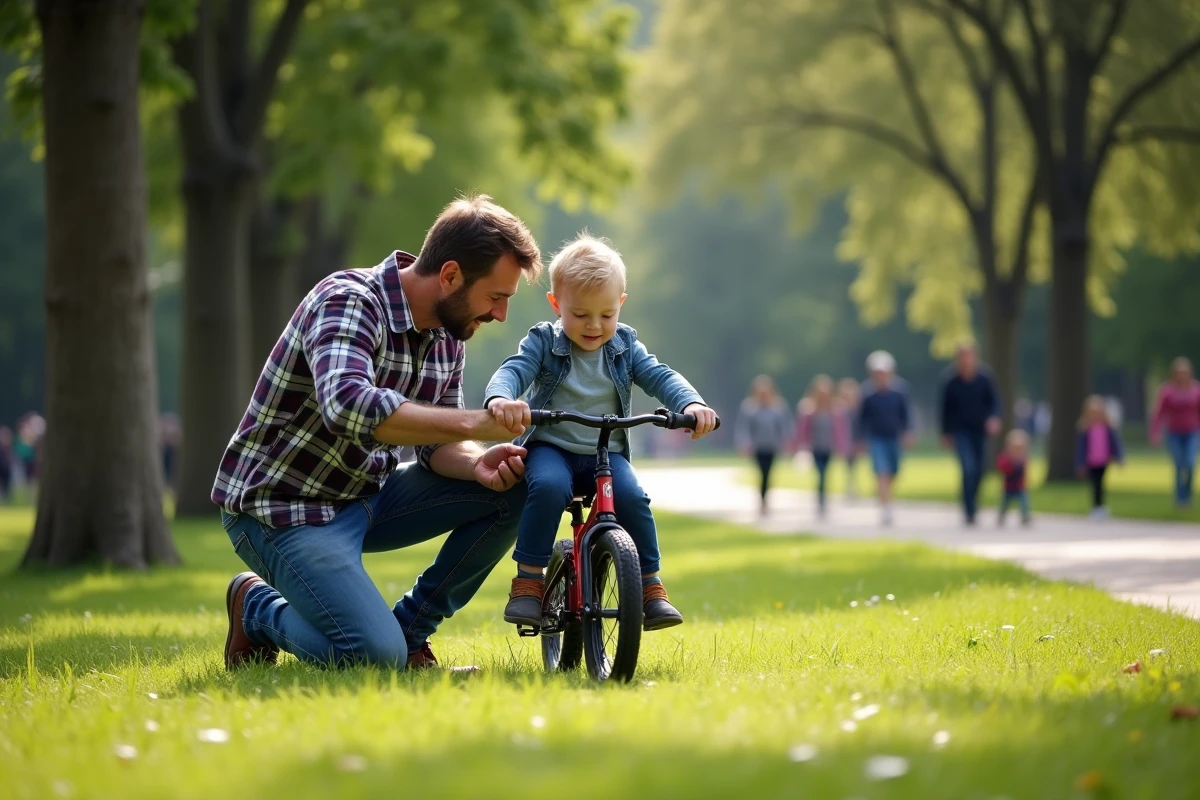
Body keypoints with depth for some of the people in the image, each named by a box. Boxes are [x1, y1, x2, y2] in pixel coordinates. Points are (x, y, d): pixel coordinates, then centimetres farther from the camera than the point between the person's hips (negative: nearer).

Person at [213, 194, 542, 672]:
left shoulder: (448, 338, 2)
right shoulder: (349, 301, -23)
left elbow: (435, 442, 7)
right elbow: (349, 407, -41)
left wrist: (477, 464, -17)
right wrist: (474, 423, -39)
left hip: (367, 497, 8)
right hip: (282, 507, -8)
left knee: (516, 488, -5)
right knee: (376, 657, -24)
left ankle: (410, 631, 5)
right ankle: (259, 608, 6)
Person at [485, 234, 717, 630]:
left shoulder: (625, 346, 7)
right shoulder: (543, 342, -1)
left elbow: (660, 377, -3)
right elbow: (512, 371, -16)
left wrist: (691, 404, -25)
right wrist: (500, 399, -41)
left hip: (607, 453, 2)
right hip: (550, 447, -2)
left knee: (633, 496, -25)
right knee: (548, 486, -34)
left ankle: (651, 586, -11)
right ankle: (528, 582, -24)